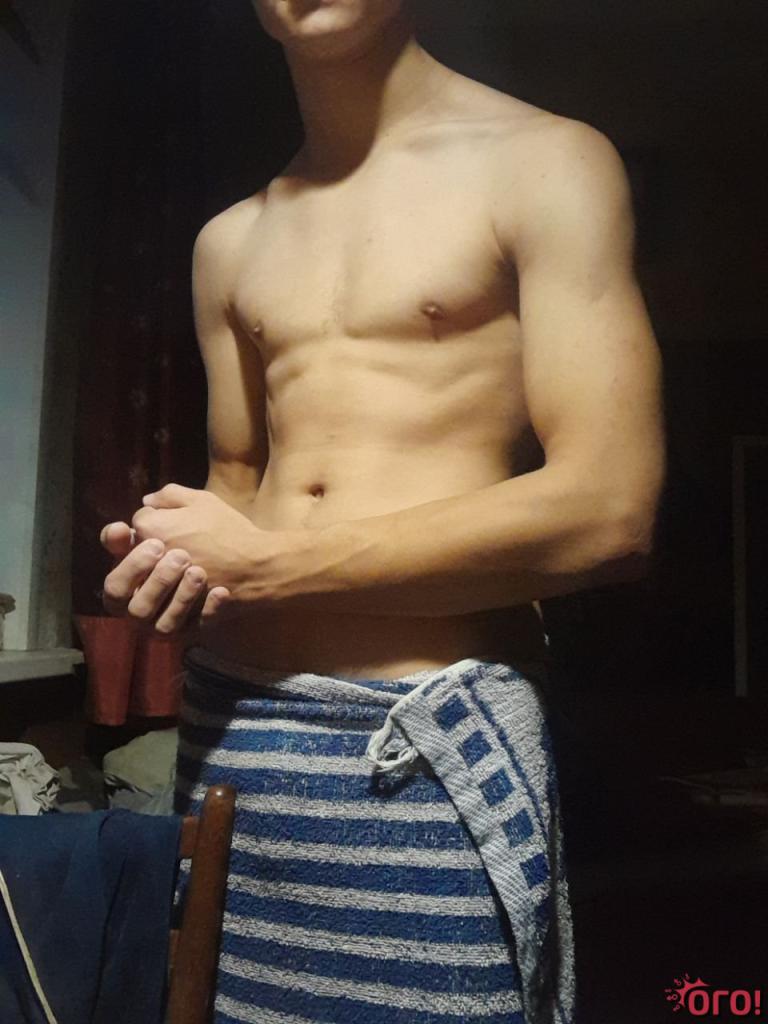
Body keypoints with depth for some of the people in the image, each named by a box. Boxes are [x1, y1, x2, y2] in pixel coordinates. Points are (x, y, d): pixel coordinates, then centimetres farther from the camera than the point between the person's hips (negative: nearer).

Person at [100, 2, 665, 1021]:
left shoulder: (545, 161, -2)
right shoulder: (229, 244, 16)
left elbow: (607, 514, -13)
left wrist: (262, 564, -10)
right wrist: (177, 558, -3)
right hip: (231, 719, 5)